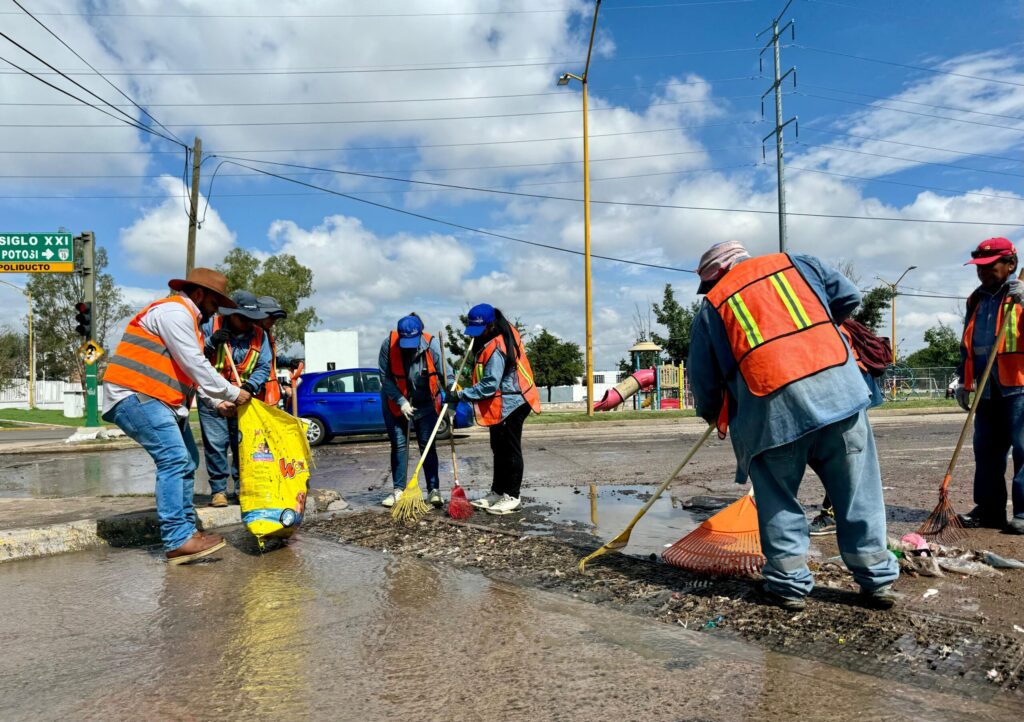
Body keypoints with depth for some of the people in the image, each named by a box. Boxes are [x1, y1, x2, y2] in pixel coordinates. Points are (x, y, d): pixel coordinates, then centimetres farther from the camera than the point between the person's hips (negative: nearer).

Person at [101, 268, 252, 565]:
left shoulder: (186, 317, 24)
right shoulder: (175, 311, -10)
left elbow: (189, 370, 25)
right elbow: (196, 366, -15)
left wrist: (217, 402, 17)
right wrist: (232, 393, -7)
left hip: (157, 400, 11)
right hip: (135, 395, -11)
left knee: (186, 460, 10)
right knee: (174, 459, -19)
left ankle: (186, 530, 15)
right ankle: (177, 541, -21)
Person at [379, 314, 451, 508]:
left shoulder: (431, 345, -22)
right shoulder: (389, 345, -20)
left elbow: (445, 375, -18)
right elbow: (385, 377, -14)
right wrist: (401, 402, -20)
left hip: (425, 404, 0)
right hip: (396, 404, 1)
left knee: (428, 446, 0)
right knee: (399, 445, 5)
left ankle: (434, 490, 4)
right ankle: (398, 490, 14)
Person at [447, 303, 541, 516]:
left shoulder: (497, 349, -26)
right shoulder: (505, 331, 4)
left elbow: (489, 385, -27)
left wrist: (460, 395, -22)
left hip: (510, 404, -11)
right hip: (501, 404, 11)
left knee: (510, 450, -1)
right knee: (499, 450, 17)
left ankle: (512, 497, 8)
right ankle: (497, 493, 27)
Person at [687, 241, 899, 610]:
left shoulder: (710, 309, 15)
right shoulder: (796, 263, 21)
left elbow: (703, 380, 15)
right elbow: (849, 296, 22)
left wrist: (712, 414, 33)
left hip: (771, 409, -2)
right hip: (838, 386, 2)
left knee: (778, 497, 14)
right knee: (858, 491, 13)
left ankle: (789, 582, 18)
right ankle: (877, 579, 21)